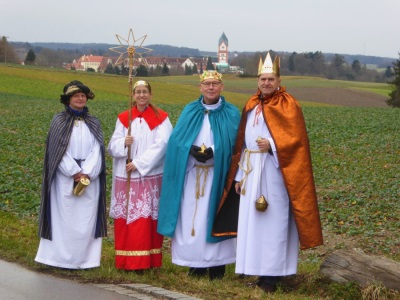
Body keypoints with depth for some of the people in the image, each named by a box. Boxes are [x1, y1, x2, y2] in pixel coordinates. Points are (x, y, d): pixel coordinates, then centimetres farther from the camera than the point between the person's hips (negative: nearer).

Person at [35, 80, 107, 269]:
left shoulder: (93, 124, 10)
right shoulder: (59, 121, 1)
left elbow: (97, 151, 1)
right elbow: (59, 151, -6)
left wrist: (87, 174, -13)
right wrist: (75, 173, -13)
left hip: (90, 178, 3)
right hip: (65, 178, -2)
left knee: (87, 219, 1)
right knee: (64, 217, -3)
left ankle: (85, 259, 5)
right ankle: (63, 258, 3)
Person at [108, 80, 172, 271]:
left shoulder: (160, 118, 1)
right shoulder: (123, 118, 10)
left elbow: (161, 145, -9)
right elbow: (112, 147, 5)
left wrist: (139, 163, -14)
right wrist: (123, 143, -17)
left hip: (150, 177, -3)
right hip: (125, 177, 3)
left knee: (146, 219, -6)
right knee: (125, 219, 1)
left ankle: (144, 261, -4)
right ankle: (125, 261, 7)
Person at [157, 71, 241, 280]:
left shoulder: (231, 114, 4)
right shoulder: (189, 111, 10)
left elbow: (234, 144, -4)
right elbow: (176, 139, 1)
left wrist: (213, 152, -20)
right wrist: (192, 149, -18)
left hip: (217, 175, -2)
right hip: (190, 174, 2)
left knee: (214, 217, -2)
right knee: (190, 217, 0)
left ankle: (217, 266, 4)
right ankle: (196, 265, 8)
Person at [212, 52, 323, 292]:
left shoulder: (288, 105, -4)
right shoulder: (251, 105, 14)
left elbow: (297, 140, -11)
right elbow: (242, 142, 15)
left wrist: (272, 146, -23)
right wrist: (239, 175, 11)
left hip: (274, 172, -7)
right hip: (251, 172, 7)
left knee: (273, 221, -5)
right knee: (251, 220, 7)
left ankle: (272, 275, 0)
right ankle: (257, 271, 14)